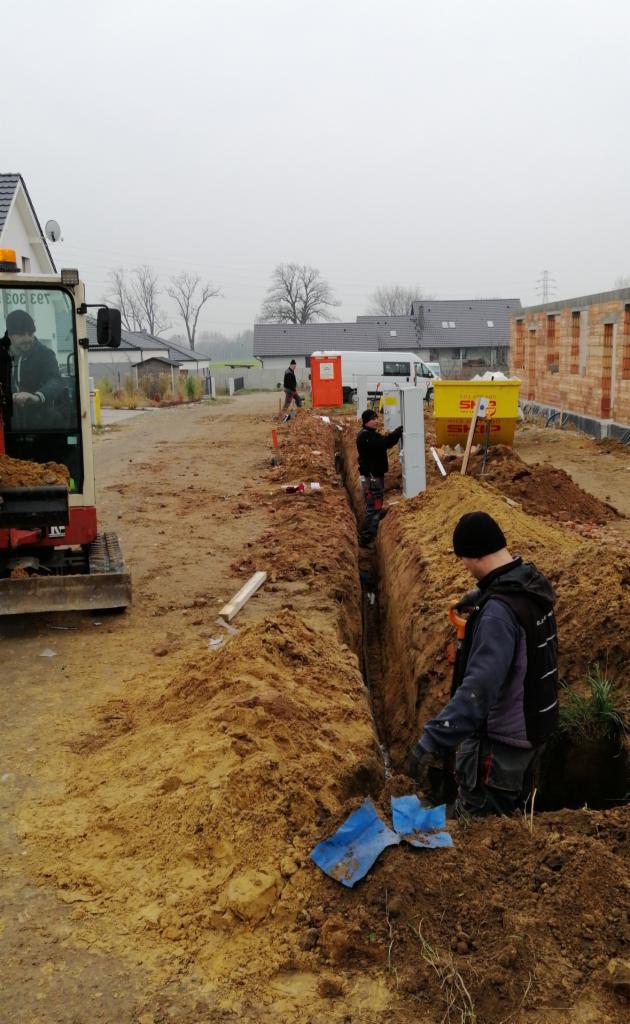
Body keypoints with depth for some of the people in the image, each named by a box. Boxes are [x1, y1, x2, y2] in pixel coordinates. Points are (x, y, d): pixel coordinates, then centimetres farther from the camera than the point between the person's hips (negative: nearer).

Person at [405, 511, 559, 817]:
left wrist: (433, 742, -44)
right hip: (534, 726, 9)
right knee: (510, 814, 27)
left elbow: (479, 687, -40)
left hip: (502, 740, -9)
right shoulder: (533, 583, -1)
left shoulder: (499, 609, -31)